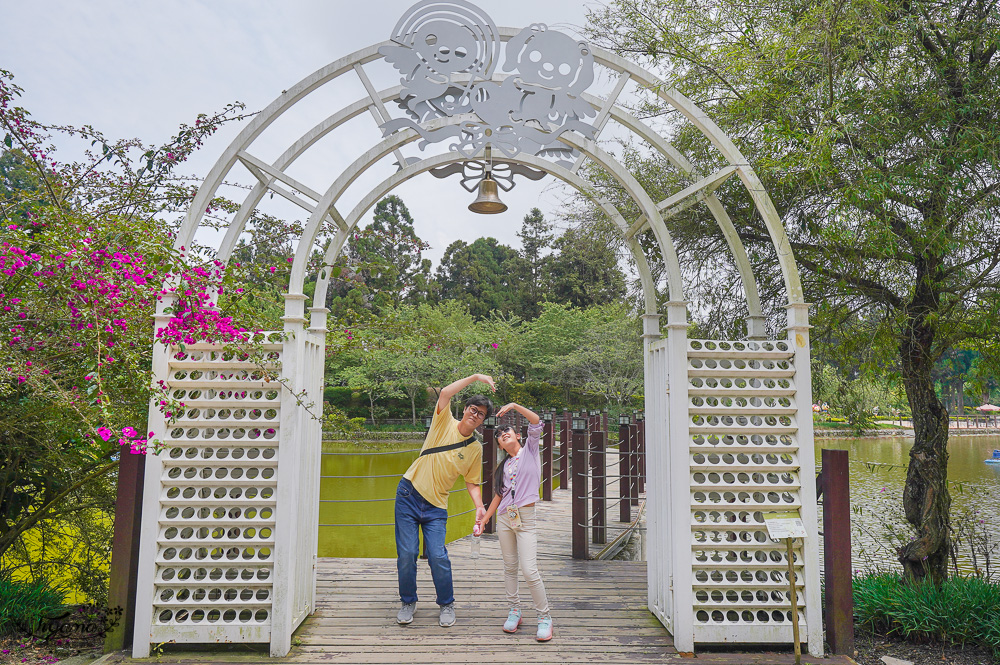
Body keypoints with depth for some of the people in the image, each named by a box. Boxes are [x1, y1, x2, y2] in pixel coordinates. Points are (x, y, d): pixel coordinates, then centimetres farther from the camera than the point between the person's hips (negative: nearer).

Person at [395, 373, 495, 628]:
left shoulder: (476, 449, 5)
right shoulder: (444, 422, 0)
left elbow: (472, 482, 8)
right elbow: (445, 393, -15)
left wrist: (479, 506, -9)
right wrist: (475, 377, -14)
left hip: (436, 506, 1)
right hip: (409, 494, -1)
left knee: (438, 556, -9)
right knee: (406, 554, -2)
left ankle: (447, 604, 14)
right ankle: (408, 602, 21)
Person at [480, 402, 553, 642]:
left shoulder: (530, 450, 5)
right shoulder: (504, 466, 15)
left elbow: (536, 422, -9)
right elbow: (498, 496, 17)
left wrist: (514, 405, -14)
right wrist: (483, 520, 14)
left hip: (526, 518, -5)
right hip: (504, 517, 5)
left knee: (529, 570, -10)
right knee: (510, 567, 8)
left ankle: (544, 617, 2)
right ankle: (514, 611, 21)